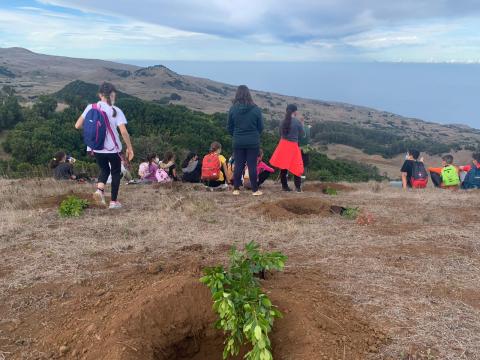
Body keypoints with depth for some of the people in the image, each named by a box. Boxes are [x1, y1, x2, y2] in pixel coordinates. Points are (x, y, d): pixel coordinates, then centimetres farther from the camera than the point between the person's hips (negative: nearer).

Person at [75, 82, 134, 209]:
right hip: (112, 148, -3)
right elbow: (124, 132, -19)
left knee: (104, 169, 24)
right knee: (116, 172, 17)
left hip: (96, 148, 3)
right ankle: (114, 201, 18)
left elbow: (78, 125, -3)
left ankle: (99, 189, -3)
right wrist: (130, 148, -8)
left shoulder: (91, 107, -3)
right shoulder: (116, 111, -12)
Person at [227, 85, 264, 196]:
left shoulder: (233, 109, -4)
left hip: (238, 142, 1)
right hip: (253, 142, -1)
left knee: (238, 165, 8)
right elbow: (261, 127, 1)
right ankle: (255, 190, 9)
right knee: (252, 165, 4)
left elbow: (230, 127, 3)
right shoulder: (256, 109, -7)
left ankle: (236, 189, 12)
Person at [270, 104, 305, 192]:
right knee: (296, 167, 6)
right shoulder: (297, 122, -10)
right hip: (293, 146, -4)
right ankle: (298, 187, 3)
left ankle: (284, 186, 14)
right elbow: (302, 135, -1)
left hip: (283, 145, 4)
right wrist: (302, 125, 12)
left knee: (283, 167, 9)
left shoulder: (283, 121, 3)